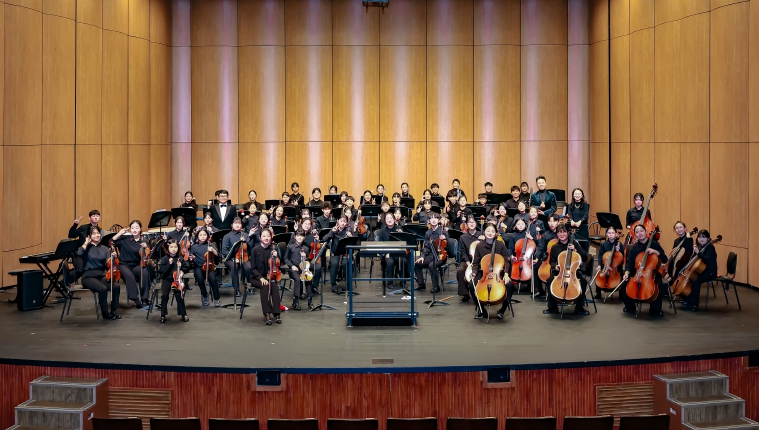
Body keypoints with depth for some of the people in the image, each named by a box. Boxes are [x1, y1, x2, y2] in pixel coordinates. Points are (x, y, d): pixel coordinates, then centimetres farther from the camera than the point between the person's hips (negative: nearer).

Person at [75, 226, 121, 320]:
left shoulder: (104, 248, 12)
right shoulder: (86, 248, 0)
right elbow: (79, 253, -24)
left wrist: (112, 257, -18)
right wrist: (86, 243, -9)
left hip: (101, 275, 4)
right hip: (88, 276, -4)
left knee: (116, 287, -23)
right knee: (103, 288, -32)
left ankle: (113, 311, -10)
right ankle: (105, 313, -14)